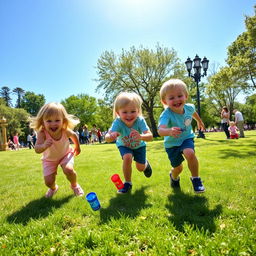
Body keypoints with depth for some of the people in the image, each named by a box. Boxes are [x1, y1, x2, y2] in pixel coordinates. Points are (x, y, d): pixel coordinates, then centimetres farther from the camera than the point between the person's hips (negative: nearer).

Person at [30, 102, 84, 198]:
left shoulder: (65, 131, -30)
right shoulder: (42, 133, -35)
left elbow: (74, 135, -7)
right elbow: (37, 150, -43)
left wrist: (77, 147, 9)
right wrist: (44, 146, -66)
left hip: (66, 154, 0)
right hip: (49, 159, 1)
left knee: (68, 170, -27)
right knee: (48, 181, -6)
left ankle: (75, 185, 8)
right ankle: (53, 188, 35)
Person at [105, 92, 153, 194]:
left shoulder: (140, 120, -36)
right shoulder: (118, 122, -37)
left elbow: (150, 136, -45)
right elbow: (107, 138, -48)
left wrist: (140, 136, -67)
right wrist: (111, 136, -72)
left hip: (139, 145, 1)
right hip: (124, 146, 0)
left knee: (140, 168, 1)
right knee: (127, 157, -28)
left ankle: (145, 163, 41)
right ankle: (127, 182, -4)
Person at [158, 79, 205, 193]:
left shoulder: (189, 107, -18)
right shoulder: (166, 115, -34)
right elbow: (160, 130, -53)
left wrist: (199, 121, 26)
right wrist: (169, 131, -74)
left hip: (187, 138, 2)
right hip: (172, 143, -2)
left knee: (190, 153, -31)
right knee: (178, 168, 12)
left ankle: (196, 179, -6)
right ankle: (174, 177, 51)